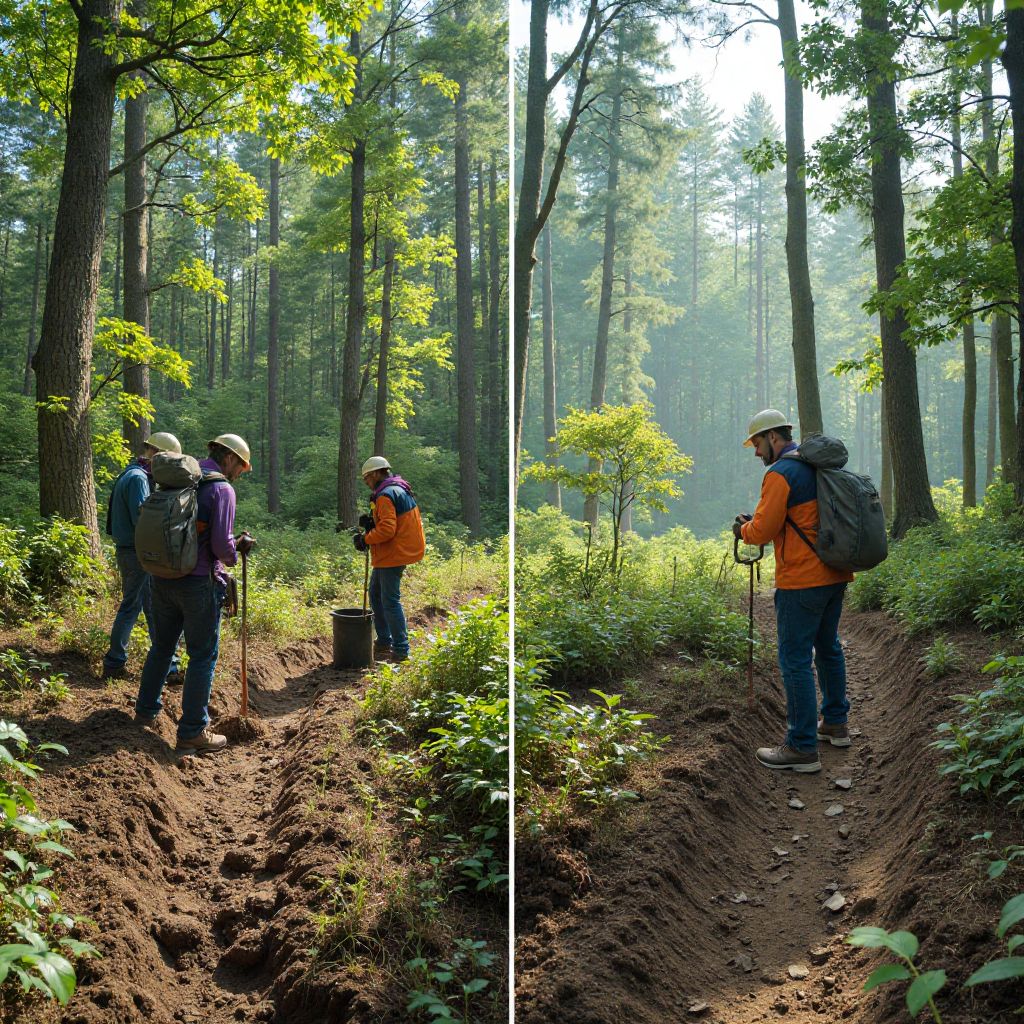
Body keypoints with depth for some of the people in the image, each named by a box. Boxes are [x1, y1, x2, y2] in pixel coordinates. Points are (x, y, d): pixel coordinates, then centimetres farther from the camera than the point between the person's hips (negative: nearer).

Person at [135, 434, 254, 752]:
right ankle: (192, 732, 7)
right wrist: (238, 548, 4)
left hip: (163, 578, 7)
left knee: (162, 645, 22)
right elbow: (221, 545, -19)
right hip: (199, 582, -7)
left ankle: (146, 711, 36)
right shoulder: (221, 488, -12)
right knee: (202, 656, 3)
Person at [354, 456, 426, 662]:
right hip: (399, 551, 11)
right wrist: (372, 523, 7)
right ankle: (384, 641, 28)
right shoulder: (400, 490, 15)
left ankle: (400, 649, 0)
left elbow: (387, 529, -25)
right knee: (376, 594, 20)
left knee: (390, 601, -5)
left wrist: (365, 539, -14)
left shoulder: (385, 495, -18)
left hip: (393, 555, -11)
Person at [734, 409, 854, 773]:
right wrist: (756, 522, 18)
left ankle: (802, 747, -1)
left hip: (802, 581, -9)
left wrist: (743, 529, 4)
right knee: (828, 647, 22)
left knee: (795, 660, -4)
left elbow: (762, 531, -18)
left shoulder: (780, 474, -14)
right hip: (834, 575, 9)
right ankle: (835, 723, 35)